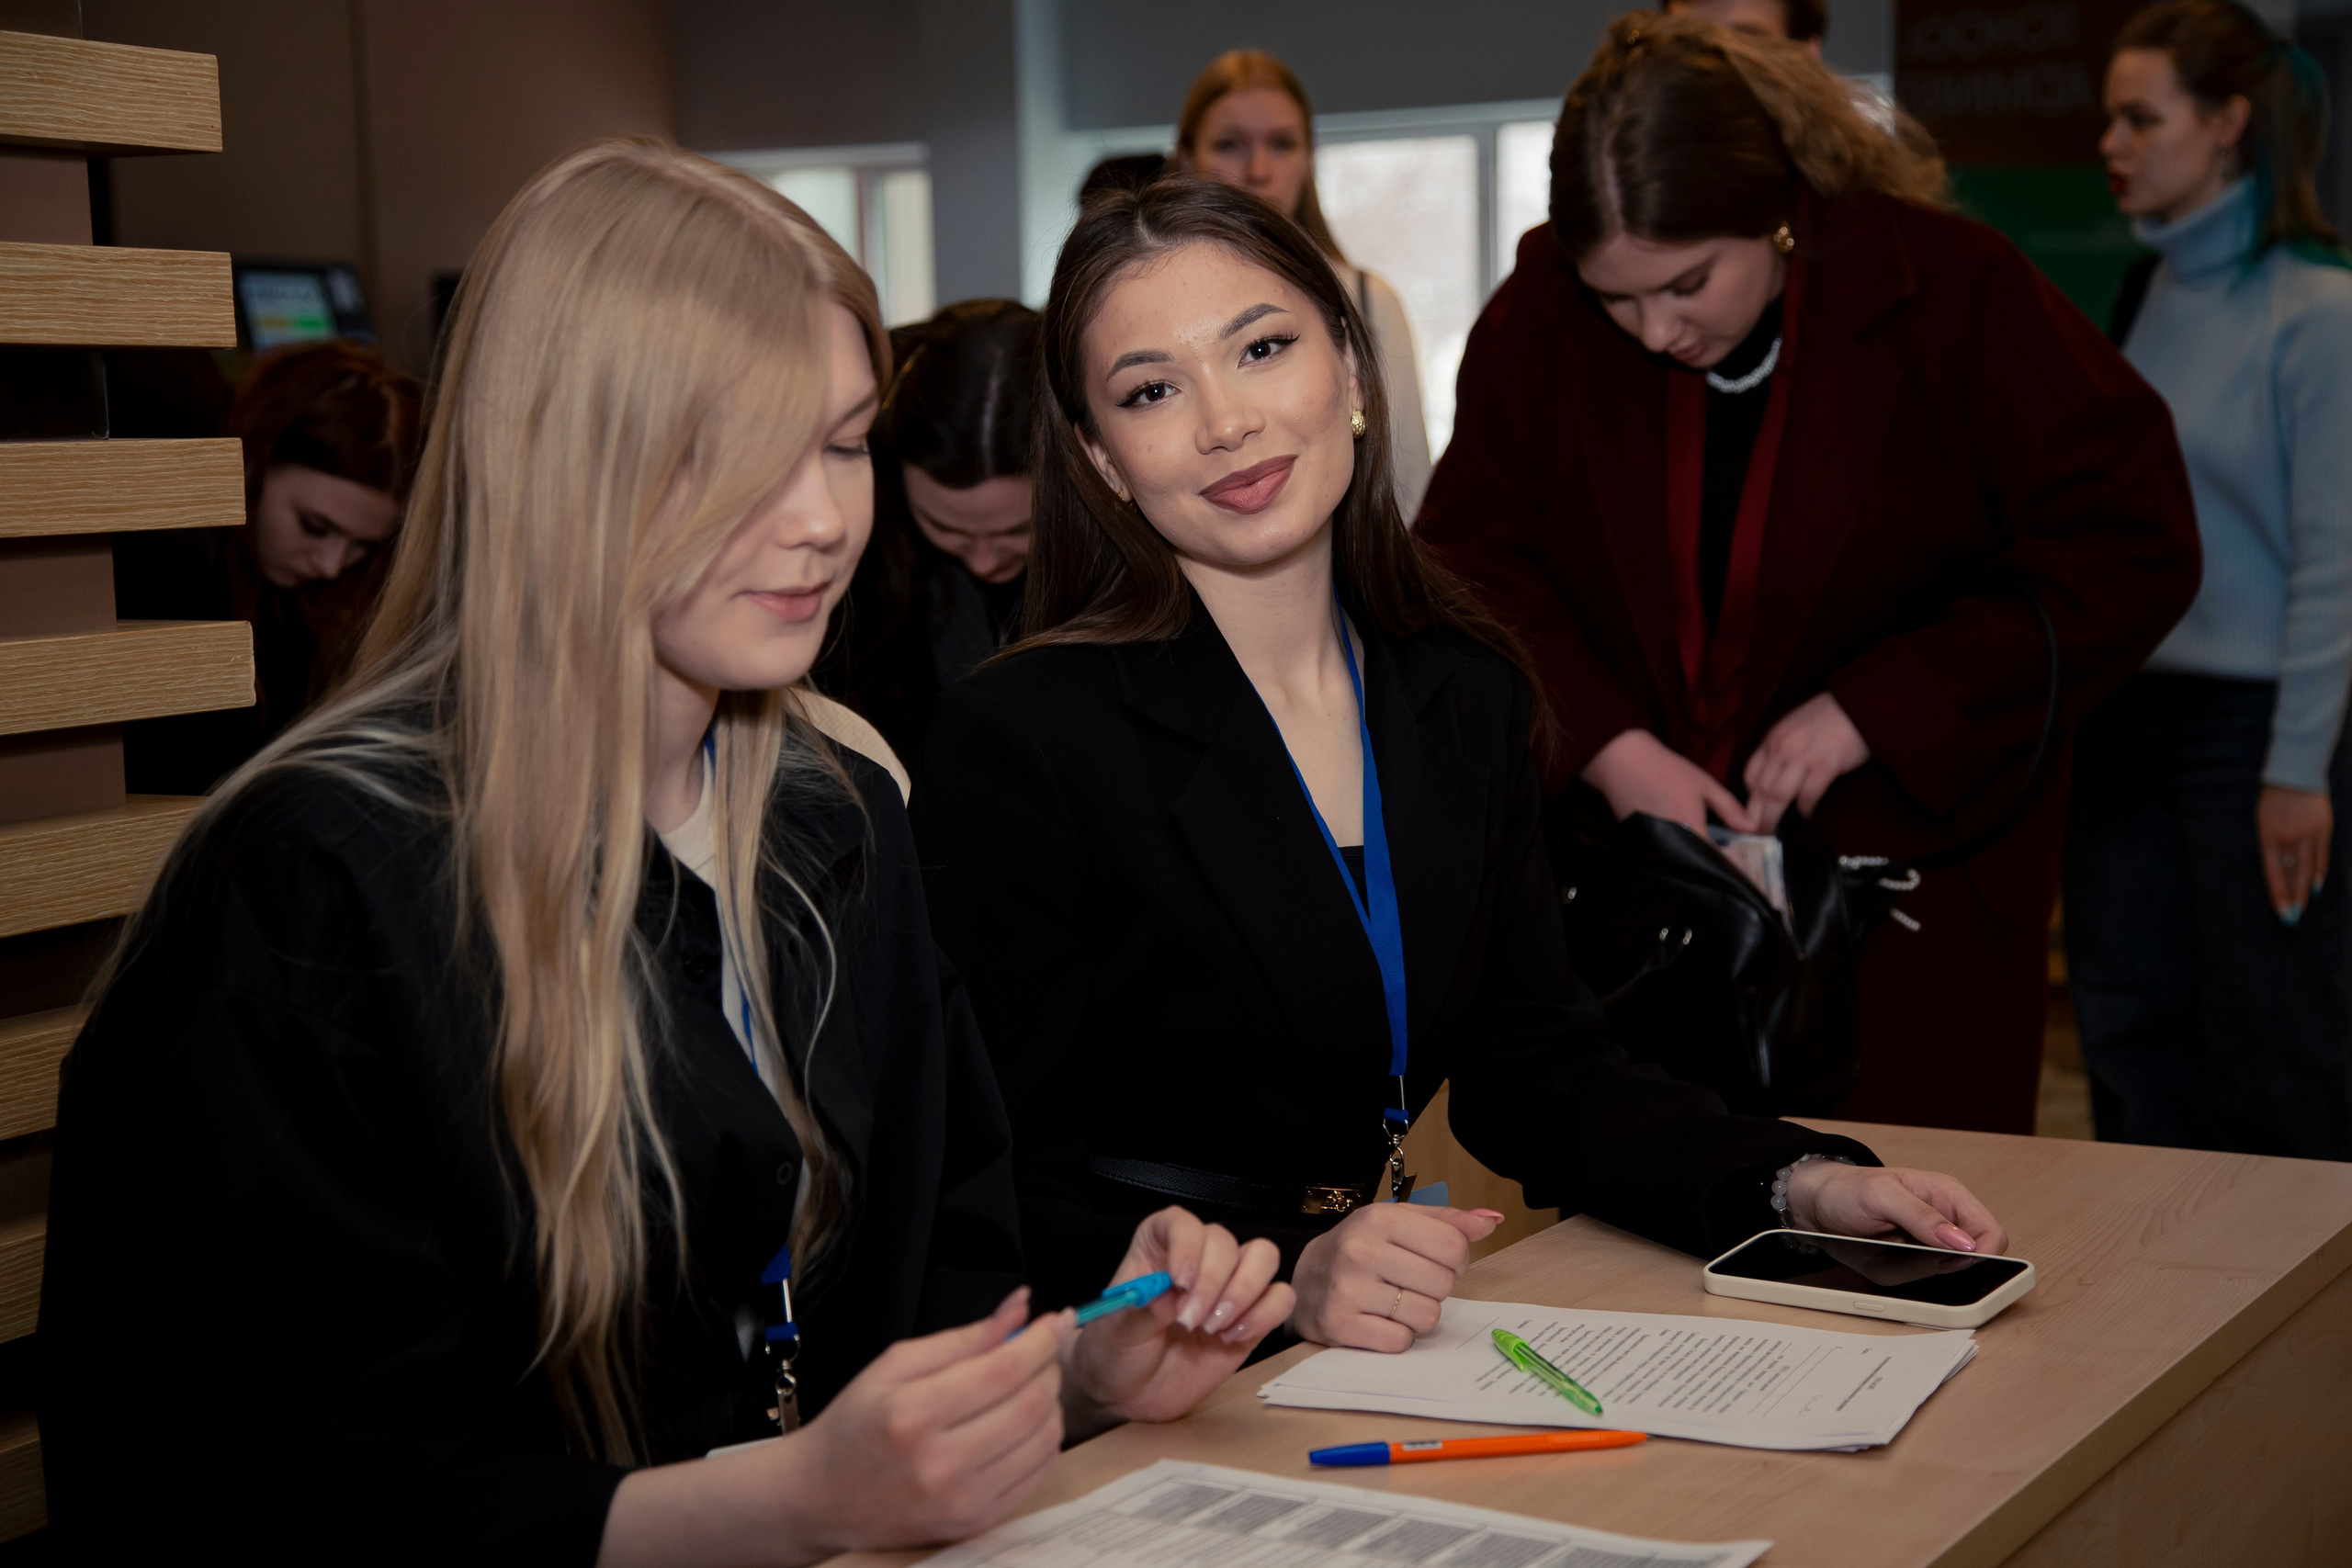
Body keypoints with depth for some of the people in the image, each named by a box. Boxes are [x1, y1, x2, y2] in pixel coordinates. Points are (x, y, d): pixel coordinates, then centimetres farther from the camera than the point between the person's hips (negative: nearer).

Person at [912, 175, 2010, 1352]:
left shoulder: (1466, 693, 8)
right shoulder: (1017, 738, -10)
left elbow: (1533, 1072, 11)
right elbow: (995, 1195, -13)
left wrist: (1800, 1185, -3)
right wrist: (1284, 1275, -28)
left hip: (1379, 1346, 6)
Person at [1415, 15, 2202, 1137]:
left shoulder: (1954, 296, -11)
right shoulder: (1539, 313, -3)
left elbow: (2128, 550, -10)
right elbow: (1473, 559, 1)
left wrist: (1872, 712, -16)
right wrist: (1606, 747, -15)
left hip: (1913, 872, -2)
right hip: (1628, 870, 2)